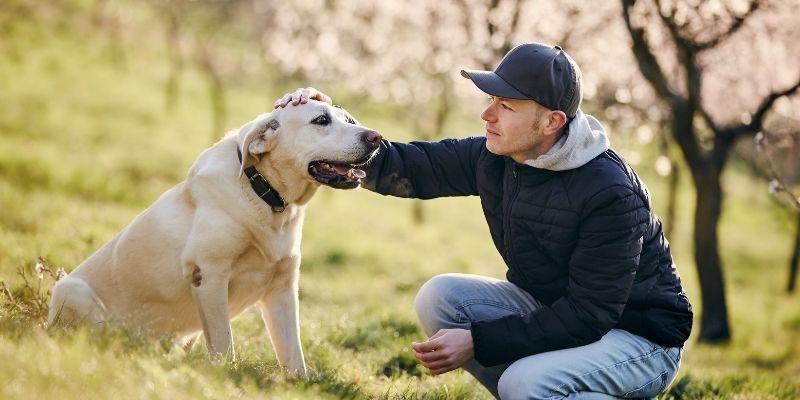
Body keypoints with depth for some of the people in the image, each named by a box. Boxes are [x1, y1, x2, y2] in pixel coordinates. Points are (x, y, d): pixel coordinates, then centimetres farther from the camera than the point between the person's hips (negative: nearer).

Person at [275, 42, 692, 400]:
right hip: (552, 311, 7)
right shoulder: (493, 158, -8)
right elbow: (407, 167, -1)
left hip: (640, 334, -7)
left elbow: (588, 316, -28)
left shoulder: (611, 194, -29)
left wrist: (478, 342, -30)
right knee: (440, 296, -13)